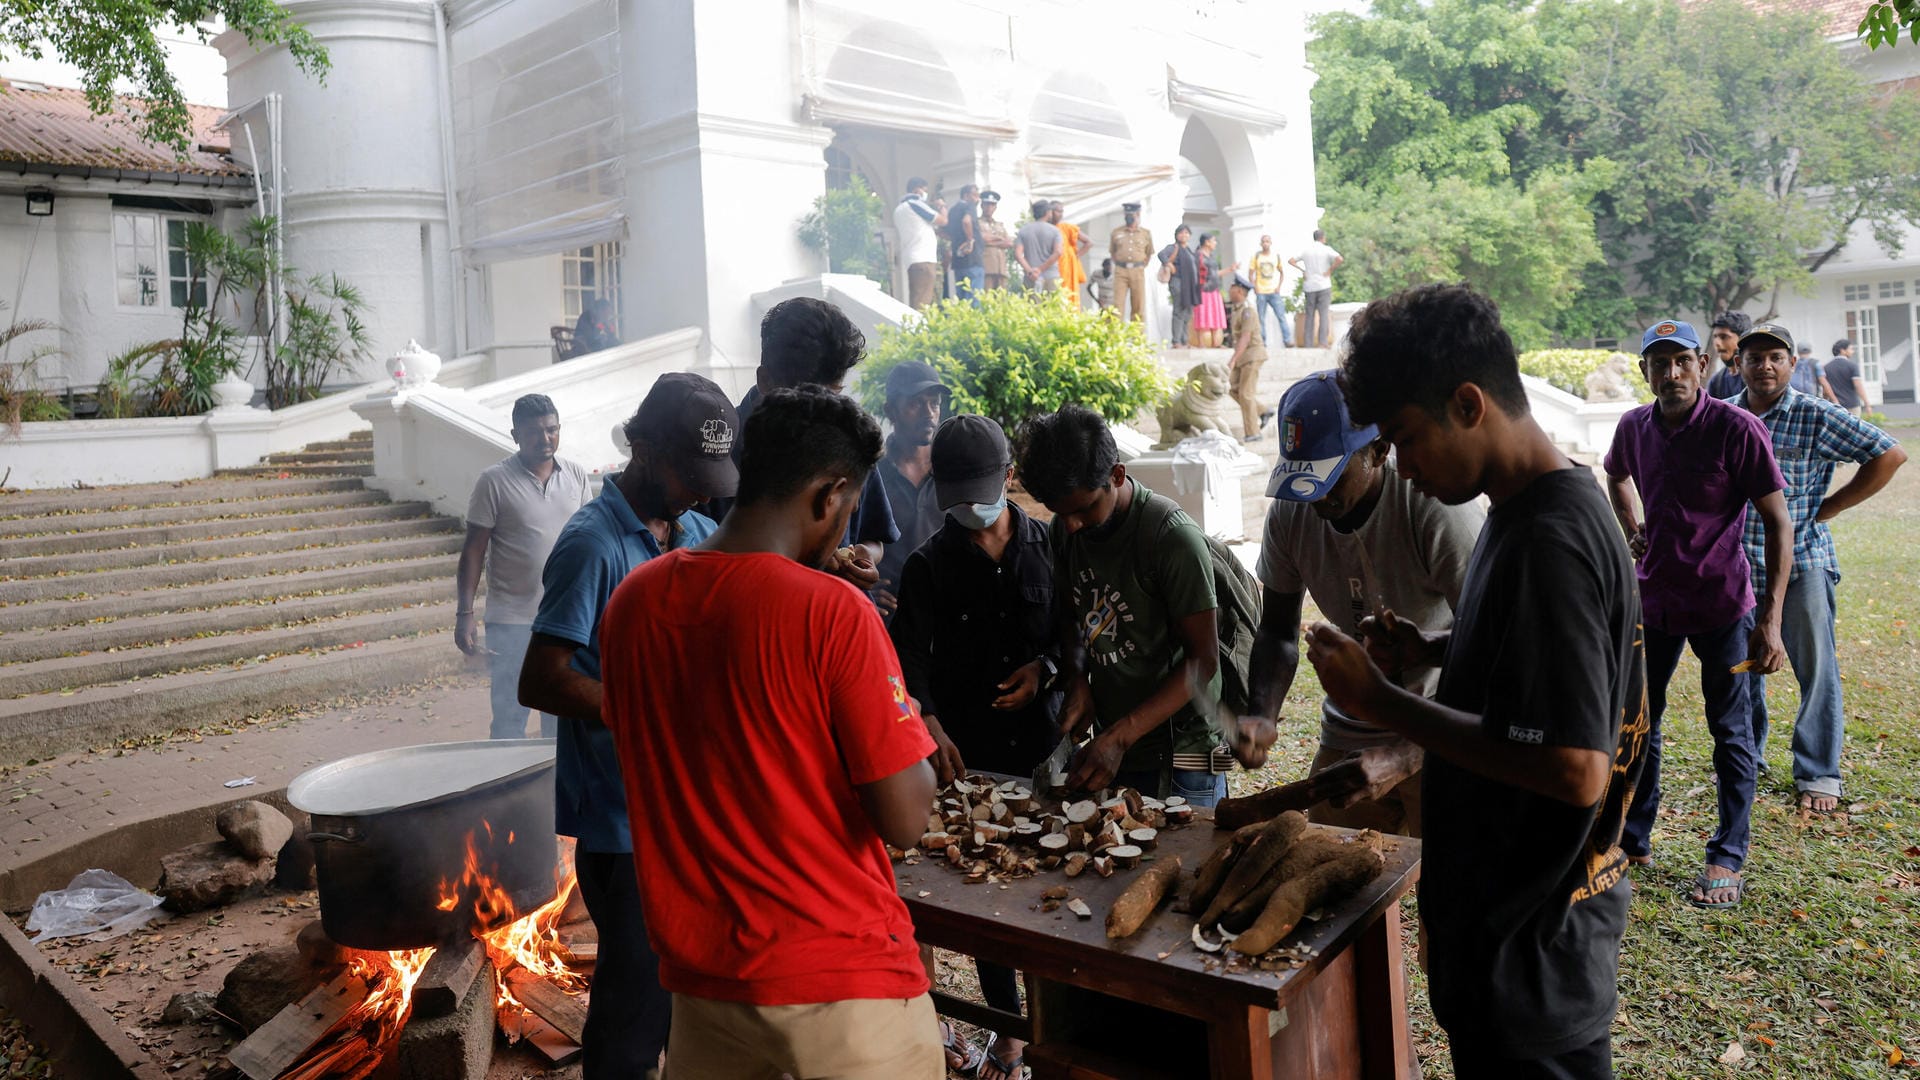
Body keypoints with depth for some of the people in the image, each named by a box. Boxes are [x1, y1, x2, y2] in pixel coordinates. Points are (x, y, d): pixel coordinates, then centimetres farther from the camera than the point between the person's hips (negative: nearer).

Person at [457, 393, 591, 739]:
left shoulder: (576, 476, 4)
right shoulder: (494, 481, -7)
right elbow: (473, 552, -5)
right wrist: (464, 615, -10)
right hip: (511, 621, -3)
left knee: (563, 717, 13)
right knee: (509, 717, 4)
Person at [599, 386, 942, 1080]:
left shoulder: (633, 599, -3)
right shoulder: (833, 613, -21)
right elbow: (905, 821, -19)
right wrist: (906, 727, 0)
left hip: (700, 970, 6)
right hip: (838, 976, -5)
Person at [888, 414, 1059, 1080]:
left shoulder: (1049, 547, 2)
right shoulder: (929, 566, -3)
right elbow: (909, 655, -14)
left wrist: (1046, 668, -10)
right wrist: (929, 724, -30)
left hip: (1043, 743, 1)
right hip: (965, 753, 0)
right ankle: (1008, 1026, 25)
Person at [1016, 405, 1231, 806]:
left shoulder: (1173, 536, -21)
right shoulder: (1063, 531, -1)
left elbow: (1202, 659, -18)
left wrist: (1121, 736, -24)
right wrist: (1078, 681, -6)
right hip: (1110, 746, 6)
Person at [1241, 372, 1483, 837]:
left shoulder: (1439, 511, -25)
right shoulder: (1290, 513, -9)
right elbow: (1278, 631, 2)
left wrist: (1403, 756, -36)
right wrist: (1263, 716, -17)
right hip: (1348, 735, 5)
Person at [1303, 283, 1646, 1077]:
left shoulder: (1548, 542, -27)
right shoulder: (1537, 508, 5)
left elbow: (1575, 769, -30)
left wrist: (1384, 704, -24)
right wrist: (1432, 650, 2)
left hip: (1530, 944, -9)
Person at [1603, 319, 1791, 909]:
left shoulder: (1737, 430, -15)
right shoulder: (1634, 428, -1)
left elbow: (1777, 523, -14)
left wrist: (1770, 620, -18)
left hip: (1721, 605, -5)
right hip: (1652, 600, 5)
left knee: (1730, 732, 6)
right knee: (1637, 722, 13)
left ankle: (1727, 859, 19)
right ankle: (1633, 840, 29)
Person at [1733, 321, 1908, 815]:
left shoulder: (1817, 417, -6)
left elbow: (1889, 455, -3)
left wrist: (1827, 508, -5)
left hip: (1801, 564, -3)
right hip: (1736, 565, 4)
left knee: (1816, 671, 2)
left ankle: (1818, 775, 13)